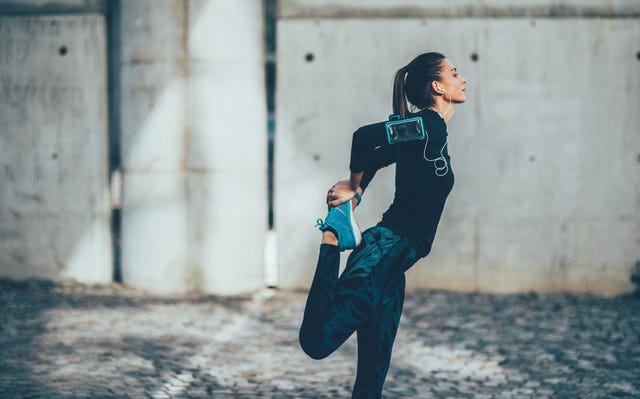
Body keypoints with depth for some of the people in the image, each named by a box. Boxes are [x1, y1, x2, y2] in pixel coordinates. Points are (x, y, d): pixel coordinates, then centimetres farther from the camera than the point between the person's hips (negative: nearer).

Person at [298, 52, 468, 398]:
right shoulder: (428, 125, -9)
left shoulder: (430, 130, 18)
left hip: (389, 263, 10)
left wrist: (355, 192, 14)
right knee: (317, 342, -20)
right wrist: (354, 187, -1)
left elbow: (376, 157, 28)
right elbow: (365, 136, -19)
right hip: (383, 252, -10)